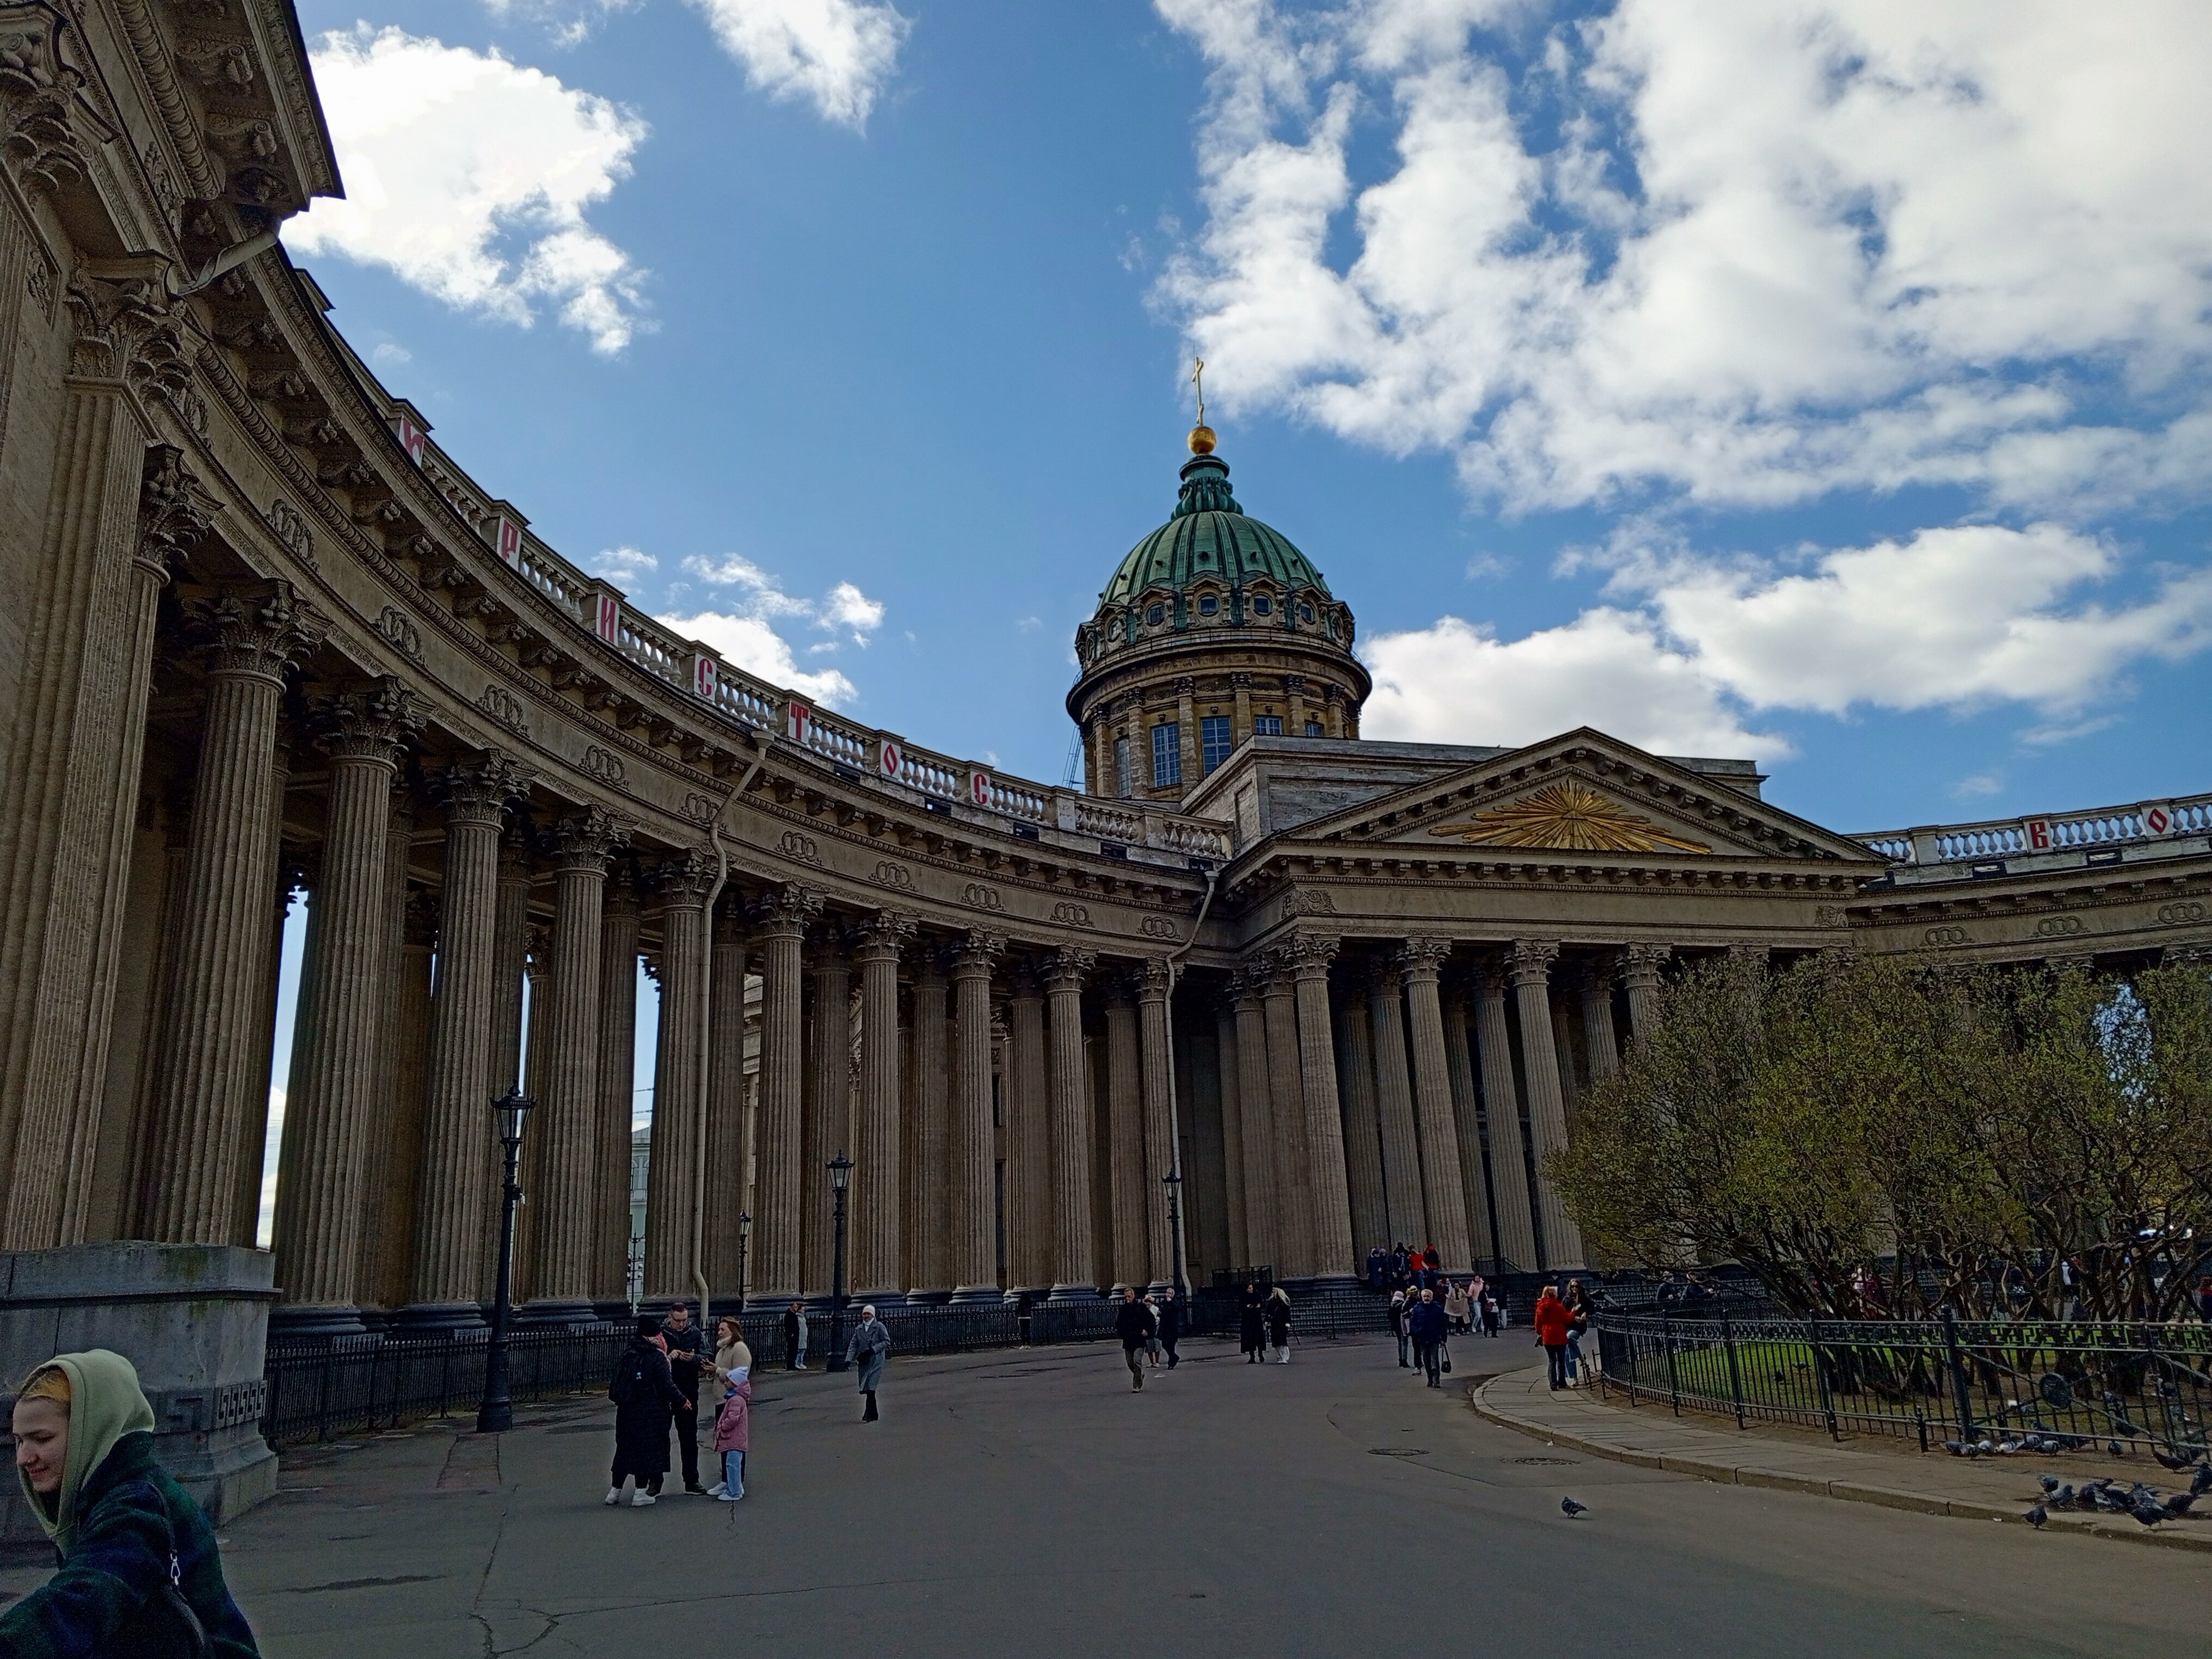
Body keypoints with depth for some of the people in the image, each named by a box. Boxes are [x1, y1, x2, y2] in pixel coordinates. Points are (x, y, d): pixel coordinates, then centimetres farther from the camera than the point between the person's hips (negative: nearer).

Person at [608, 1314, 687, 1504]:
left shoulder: (626, 1354, 5)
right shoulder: (657, 1357, -13)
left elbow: (616, 1381, 11)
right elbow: (666, 1385, -13)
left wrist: (616, 1397, 27)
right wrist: (681, 1400, -1)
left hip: (626, 1410, 6)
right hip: (651, 1413, -6)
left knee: (625, 1446, 15)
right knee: (646, 1447, 2)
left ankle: (615, 1491, 21)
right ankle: (641, 1493, 4)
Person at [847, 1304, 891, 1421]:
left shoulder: (879, 1327, -1)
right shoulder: (859, 1329, 13)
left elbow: (887, 1342, -3)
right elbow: (853, 1345, 11)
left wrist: (873, 1350, -14)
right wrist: (849, 1359, -3)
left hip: (876, 1360, -5)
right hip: (863, 1362, 5)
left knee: (870, 1388, -15)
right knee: (867, 1389, 7)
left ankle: (868, 1414, -13)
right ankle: (874, 1414, 19)